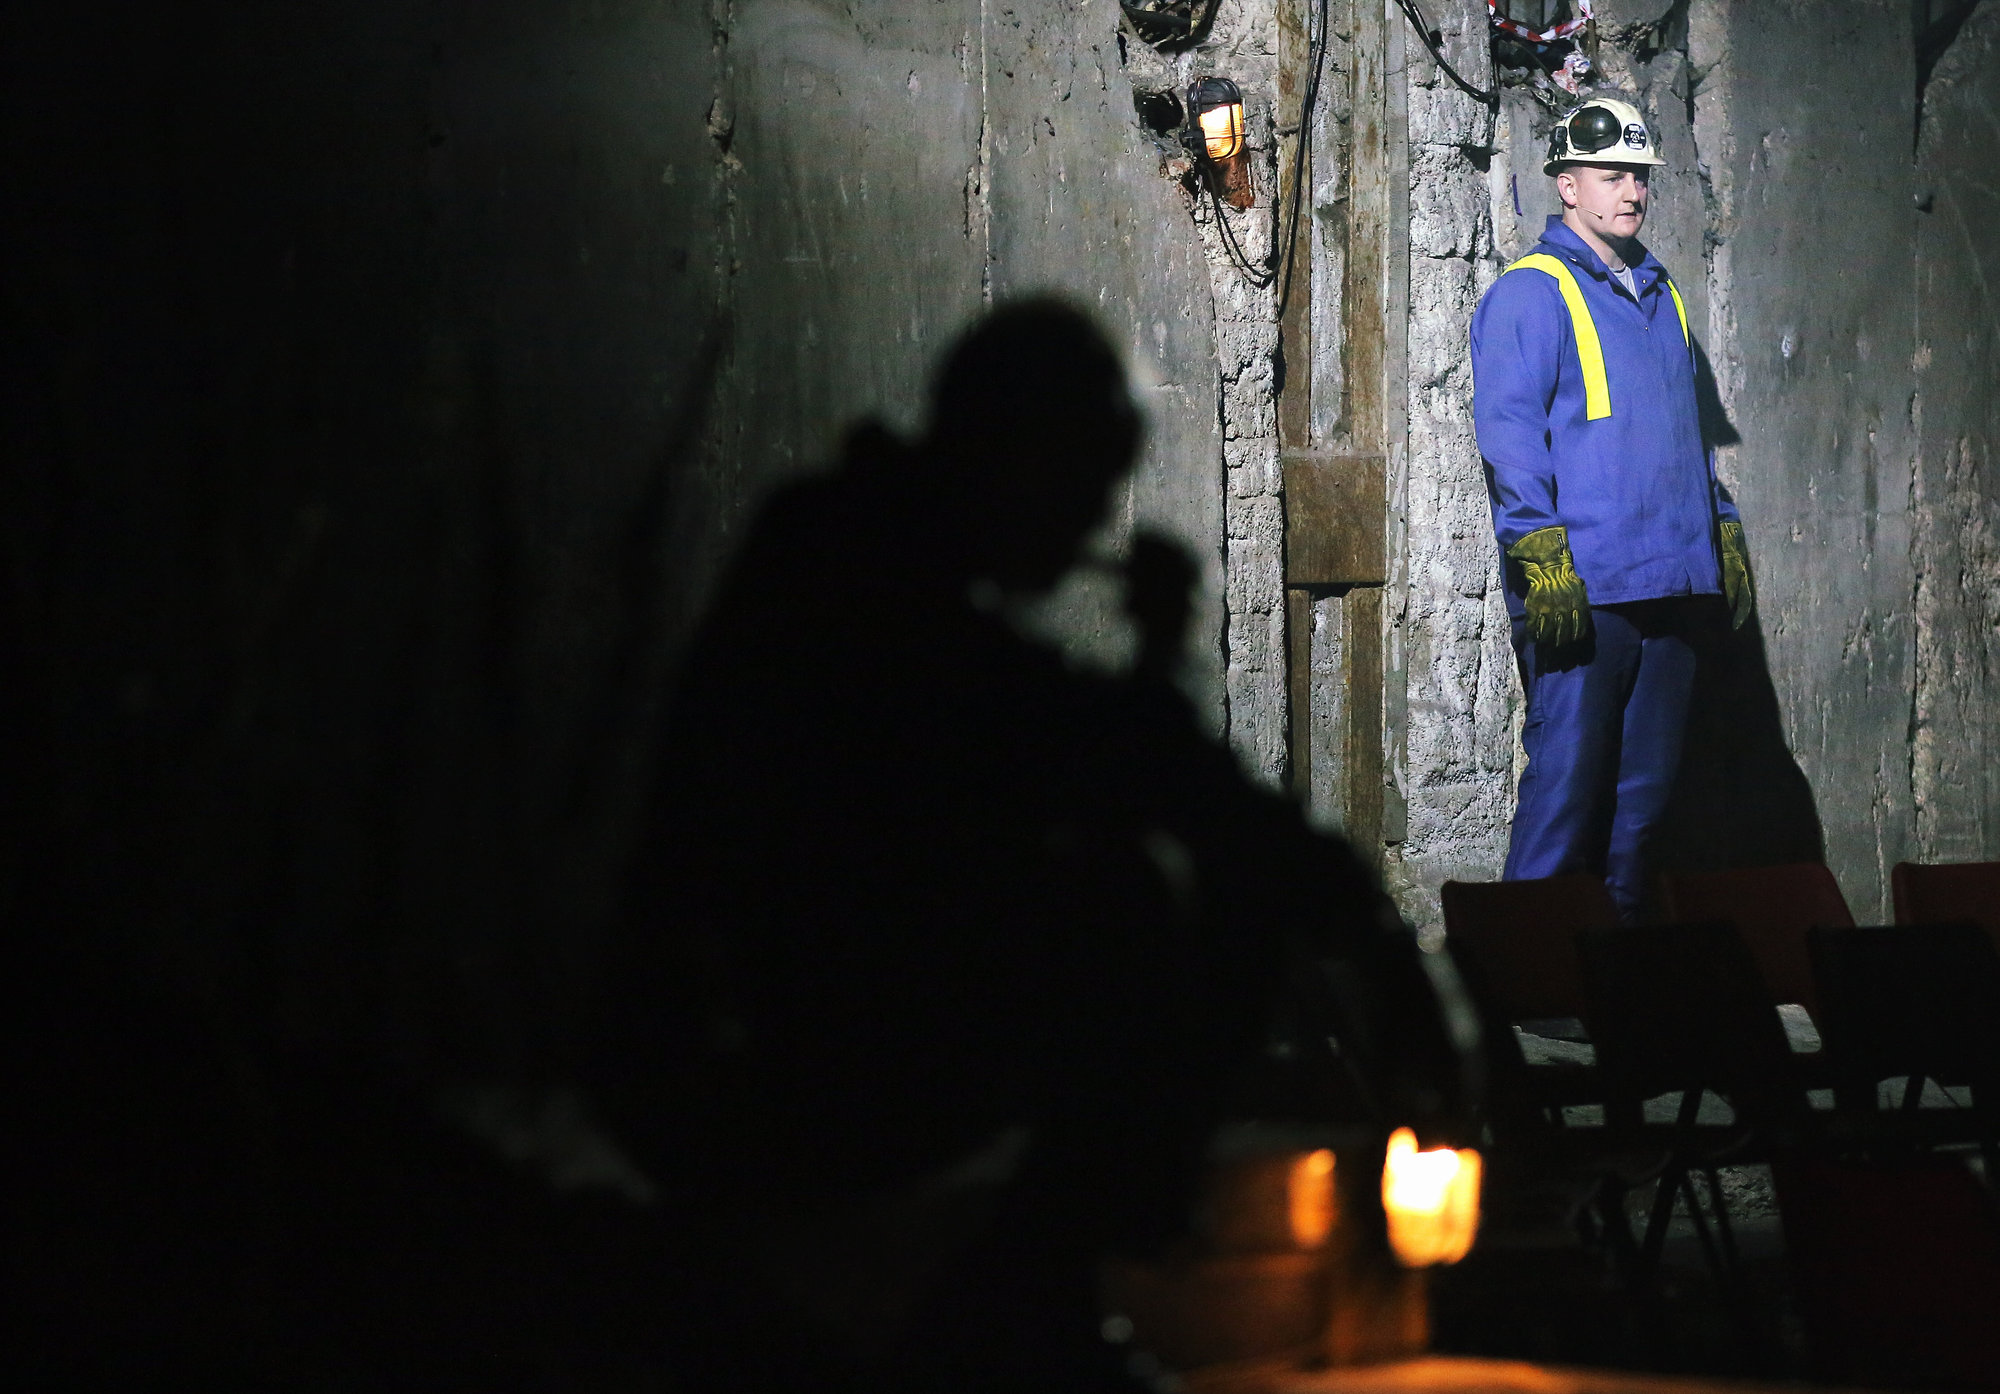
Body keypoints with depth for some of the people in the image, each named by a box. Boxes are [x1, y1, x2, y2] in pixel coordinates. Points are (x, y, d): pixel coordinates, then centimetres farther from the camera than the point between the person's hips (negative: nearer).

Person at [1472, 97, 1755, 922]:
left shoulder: (1657, 295, 21)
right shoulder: (1531, 293, -4)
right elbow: (1509, 430, -12)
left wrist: (1723, 534, 21)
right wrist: (1541, 559, -20)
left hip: (1670, 583, 8)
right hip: (1582, 588, -8)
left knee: (1644, 782, 10)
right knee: (1568, 773, -10)